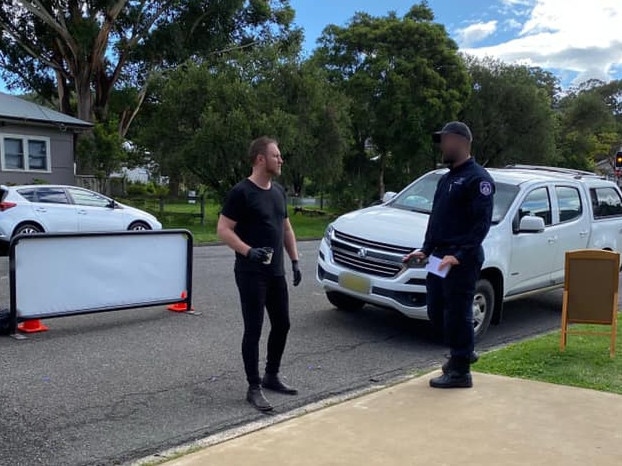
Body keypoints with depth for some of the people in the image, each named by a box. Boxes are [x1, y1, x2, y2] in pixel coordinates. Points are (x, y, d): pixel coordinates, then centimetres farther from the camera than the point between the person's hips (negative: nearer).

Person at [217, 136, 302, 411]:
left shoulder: (278, 191, 12)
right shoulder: (241, 192, -12)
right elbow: (223, 230, -15)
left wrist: (295, 260, 12)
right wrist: (248, 251, -28)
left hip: (276, 273, 8)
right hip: (251, 274, -8)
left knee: (282, 324, 14)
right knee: (253, 329, -2)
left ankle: (271, 376, 31)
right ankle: (254, 388, 9)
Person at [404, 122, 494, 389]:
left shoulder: (477, 178, -10)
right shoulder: (446, 178, 19)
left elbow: (482, 223, -17)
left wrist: (458, 256, -24)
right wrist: (425, 250, 14)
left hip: (462, 262, -9)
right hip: (439, 258, 9)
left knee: (457, 314, -2)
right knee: (436, 313, 15)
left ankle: (460, 372, 10)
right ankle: (462, 352, 35)